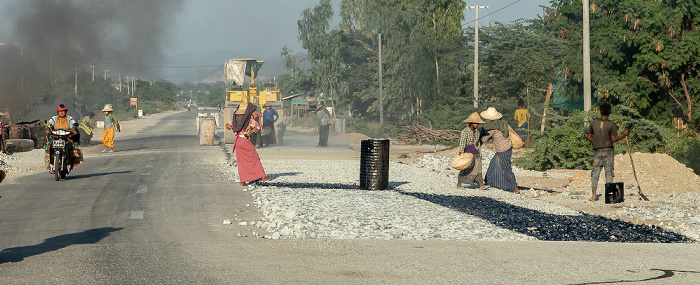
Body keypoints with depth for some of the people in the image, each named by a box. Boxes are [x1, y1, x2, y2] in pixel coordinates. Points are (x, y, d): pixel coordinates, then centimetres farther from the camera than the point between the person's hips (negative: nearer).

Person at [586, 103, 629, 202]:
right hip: (608, 151, -2)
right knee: (609, 173, 3)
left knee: (595, 172, 6)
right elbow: (613, 139, -10)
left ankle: (593, 195, 0)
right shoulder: (611, 125, -7)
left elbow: (589, 137, 4)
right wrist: (623, 134, 3)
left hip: (597, 151, 2)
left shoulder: (594, 123, 1)